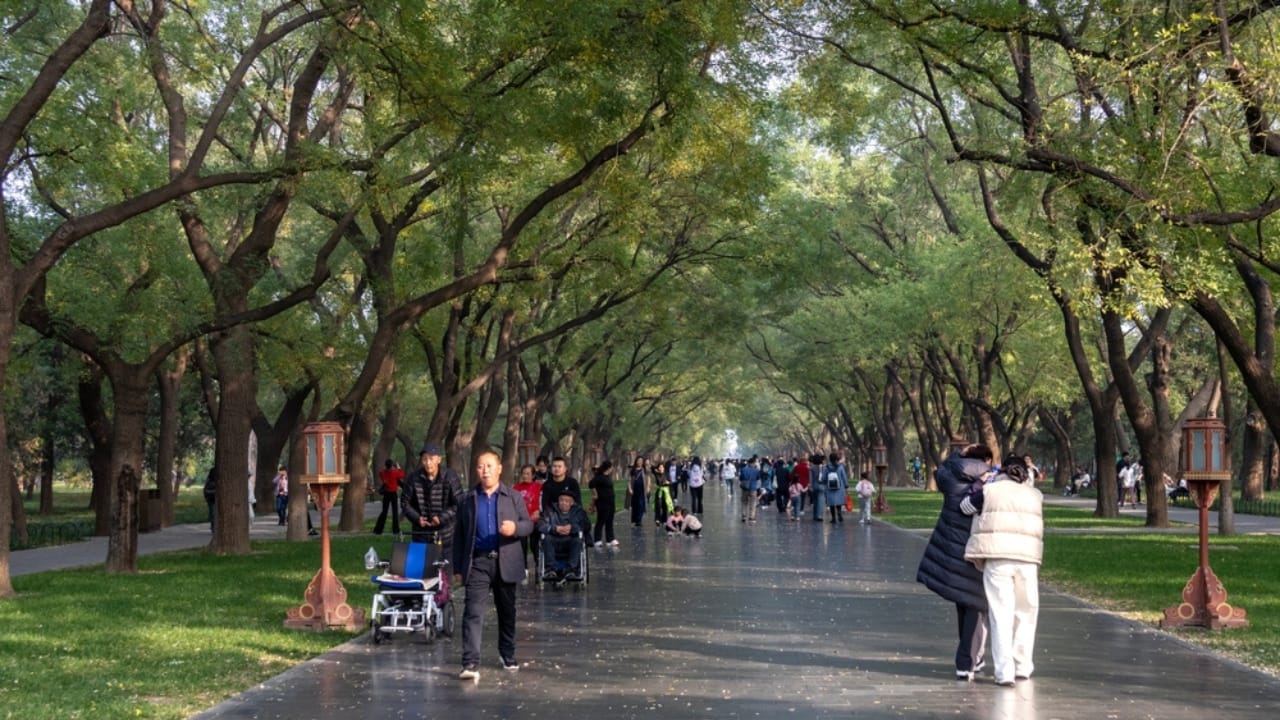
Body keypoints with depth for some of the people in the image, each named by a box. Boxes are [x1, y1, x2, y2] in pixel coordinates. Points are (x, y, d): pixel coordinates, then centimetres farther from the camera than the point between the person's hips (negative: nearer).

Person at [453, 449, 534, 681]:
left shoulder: (514, 497, 7)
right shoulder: (466, 499, 7)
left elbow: (528, 524, 3)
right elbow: (459, 534, 8)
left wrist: (515, 527, -21)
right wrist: (458, 566, 3)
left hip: (505, 563, 1)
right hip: (477, 563, -1)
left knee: (507, 612, 13)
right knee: (473, 612, -12)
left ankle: (508, 655, 31)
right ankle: (471, 663, -17)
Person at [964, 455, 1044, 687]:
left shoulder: (989, 490, 9)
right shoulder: (1036, 495, 16)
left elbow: (978, 526, 9)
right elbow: (1036, 529, 13)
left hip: (996, 556, -2)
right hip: (1027, 557, 2)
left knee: (1001, 613, 0)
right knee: (1026, 611, 15)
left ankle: (1004, 671, -4)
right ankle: (1022, 666, 21)